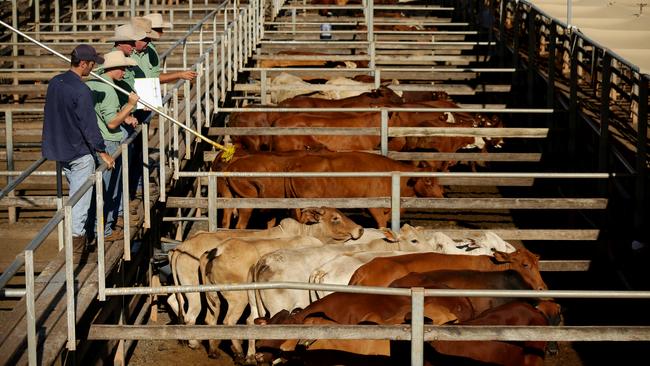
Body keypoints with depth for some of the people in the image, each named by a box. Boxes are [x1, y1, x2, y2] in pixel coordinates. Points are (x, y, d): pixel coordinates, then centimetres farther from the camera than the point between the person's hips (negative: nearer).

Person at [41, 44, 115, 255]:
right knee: (81, 199, 1)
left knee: (76, 193, 23)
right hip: (79, 153, -8)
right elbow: (89, 125, -21)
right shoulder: (81, 91, -22)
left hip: (59, 151, 8)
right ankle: (77, 246, 5)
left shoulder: (54, 83, 3)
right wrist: (102, 152, -14)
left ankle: (78, 236, 31)